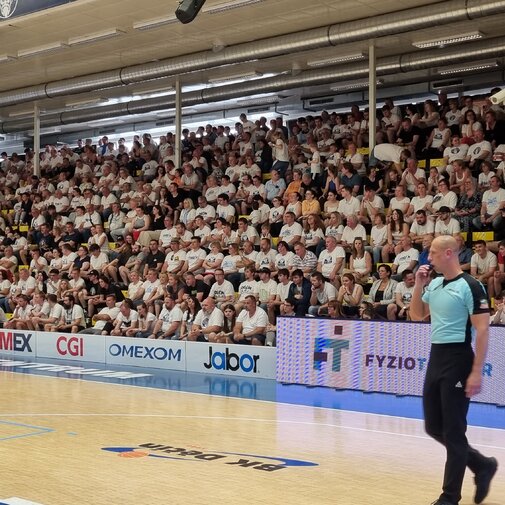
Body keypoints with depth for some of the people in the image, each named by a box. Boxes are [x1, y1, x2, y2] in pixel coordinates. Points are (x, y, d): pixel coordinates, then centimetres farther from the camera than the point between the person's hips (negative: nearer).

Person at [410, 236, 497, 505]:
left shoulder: (470, 286, -13)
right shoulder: (435, 284, 10)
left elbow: (482, 329, -16)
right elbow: (417, 315, 20)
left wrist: (476, 372, -20)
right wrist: (419, 285, 5)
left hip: (458, 359, -8)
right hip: (436, 357, 8)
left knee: (453, 431, -2)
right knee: (434, 427, 13)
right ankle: (482, 465, 29)